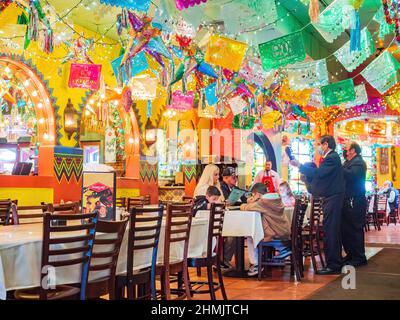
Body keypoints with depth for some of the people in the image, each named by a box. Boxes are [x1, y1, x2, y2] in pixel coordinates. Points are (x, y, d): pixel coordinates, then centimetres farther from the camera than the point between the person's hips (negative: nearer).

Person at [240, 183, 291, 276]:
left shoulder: (263, 201, -14)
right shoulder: (277, 199, 8)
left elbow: (244, 208, -11)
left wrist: (245, 205, 11)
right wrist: (252, 203, 7)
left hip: (274, 235, -7)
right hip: (285, 234, 8)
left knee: (250, 238, 11)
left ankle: (255, 265, 9)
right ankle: (283, 248, 26)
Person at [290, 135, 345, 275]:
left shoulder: (332, 158, -13)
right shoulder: (331, 157, 20)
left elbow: (319, 173, -23)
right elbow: (320, 175, 16)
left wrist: (300, 166, -17)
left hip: (332, 199, -11)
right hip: (331, 198, 11)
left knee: (330, 232, -9)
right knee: (331, 231, 15)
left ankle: (333, 266, -6)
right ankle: (335, 264, 23)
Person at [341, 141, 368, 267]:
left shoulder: (358, 162, -9)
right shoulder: (348, 162, 21)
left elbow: (351, 174, -28)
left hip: (355, 201, -9)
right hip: (347, 201, 10)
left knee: (355, 229, -5)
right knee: (345, 229, 12)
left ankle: (359, 258, 3)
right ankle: (350, 254, 22)